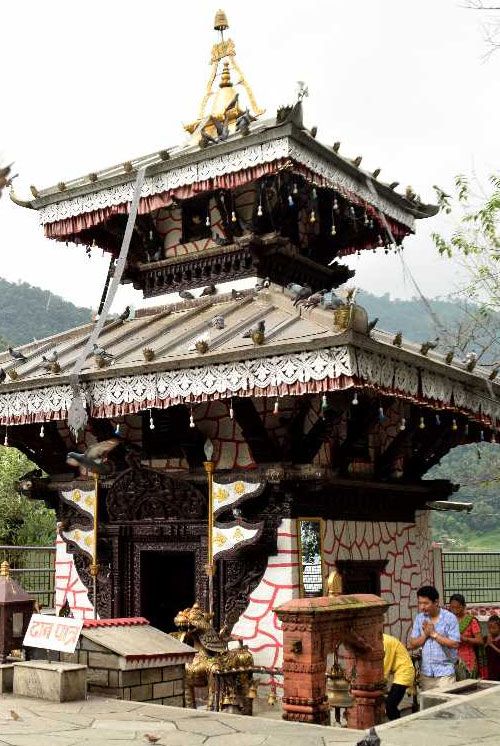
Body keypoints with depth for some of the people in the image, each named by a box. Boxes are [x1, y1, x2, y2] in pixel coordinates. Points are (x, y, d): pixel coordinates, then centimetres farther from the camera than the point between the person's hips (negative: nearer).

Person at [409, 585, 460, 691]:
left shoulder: (450, 618, -7)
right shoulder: (419, 618, 6)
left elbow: (455, 644, -13)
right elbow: (413, 644, 5)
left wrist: (434, 634, -13)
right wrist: (425, 634, -11)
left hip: (445, 672, -4)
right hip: (425, 672, 4)